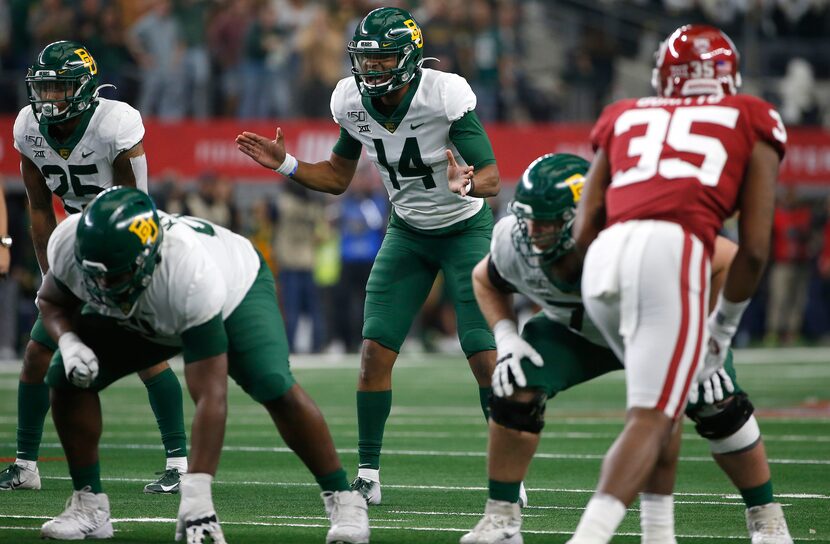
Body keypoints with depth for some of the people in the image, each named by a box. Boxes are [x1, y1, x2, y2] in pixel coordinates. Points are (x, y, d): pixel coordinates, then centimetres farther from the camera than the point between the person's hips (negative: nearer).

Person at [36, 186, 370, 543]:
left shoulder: (190, 275, -46)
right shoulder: (70, 243, -33)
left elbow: (210, 397, -45)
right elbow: (52, 302, -7)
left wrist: (195, 496, -49)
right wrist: (68, 342, -31)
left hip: (235, 288, -5)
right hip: (138, 317, 5)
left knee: (275, 387, -29)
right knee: (67, 378, -14)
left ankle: (342, 500, -13)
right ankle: (89, 507, 1)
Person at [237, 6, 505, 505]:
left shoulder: (446, 96, -28)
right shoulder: (352, 102, -12)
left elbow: (492, 177, -26)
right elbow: (338, 179, 4)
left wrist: (467, 183, -48)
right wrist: (285, 164, -11)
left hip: (466, 229, -4)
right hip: (407, 231, 5)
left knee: (486, 358, -13)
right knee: (375, 352, -6)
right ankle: (368, 476, 4)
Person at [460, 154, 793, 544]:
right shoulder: (514, 244, -29)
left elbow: (726, 259, -30)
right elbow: (485, 281, -3)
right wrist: (506, 339, -19)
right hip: (577, 331, 3)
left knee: (718, 409, -19)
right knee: (518, 388, -20)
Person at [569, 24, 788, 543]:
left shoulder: (625, 118, 30)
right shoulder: (753, 121, 23)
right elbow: (754, 248, 13)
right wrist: (724, 327, 26)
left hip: (604, 256, 4)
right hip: (672, 252, -4)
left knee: (668, 402, 24)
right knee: (651, 419, -8)